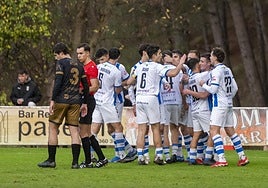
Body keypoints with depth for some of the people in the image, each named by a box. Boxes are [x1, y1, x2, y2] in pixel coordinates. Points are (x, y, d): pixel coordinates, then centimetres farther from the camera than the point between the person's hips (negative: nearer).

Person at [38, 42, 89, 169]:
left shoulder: (61, 63, -4)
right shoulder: (79, 65, 15)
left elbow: (58, 82, -14)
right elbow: (85, 86, 16)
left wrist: (53, 100, -13)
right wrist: (85, 103, 20)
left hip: (61, 100, -5)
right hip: (75, 102, 5)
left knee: (53, 128, 6)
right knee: (74, 131, 3)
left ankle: (51, 160, 7)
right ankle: (75, 162, -4)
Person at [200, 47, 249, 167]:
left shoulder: (216, 71, -13)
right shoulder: (227, 70, 12)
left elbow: (213, 89, -17)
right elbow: (235, 88, 16)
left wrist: (203, 85, 0)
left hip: (219, 104, -9)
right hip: (228, 104, 9)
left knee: (214, 131, -11)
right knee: (230, 131, 14)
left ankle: (222, 160, -20)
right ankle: (242, 157, 15)